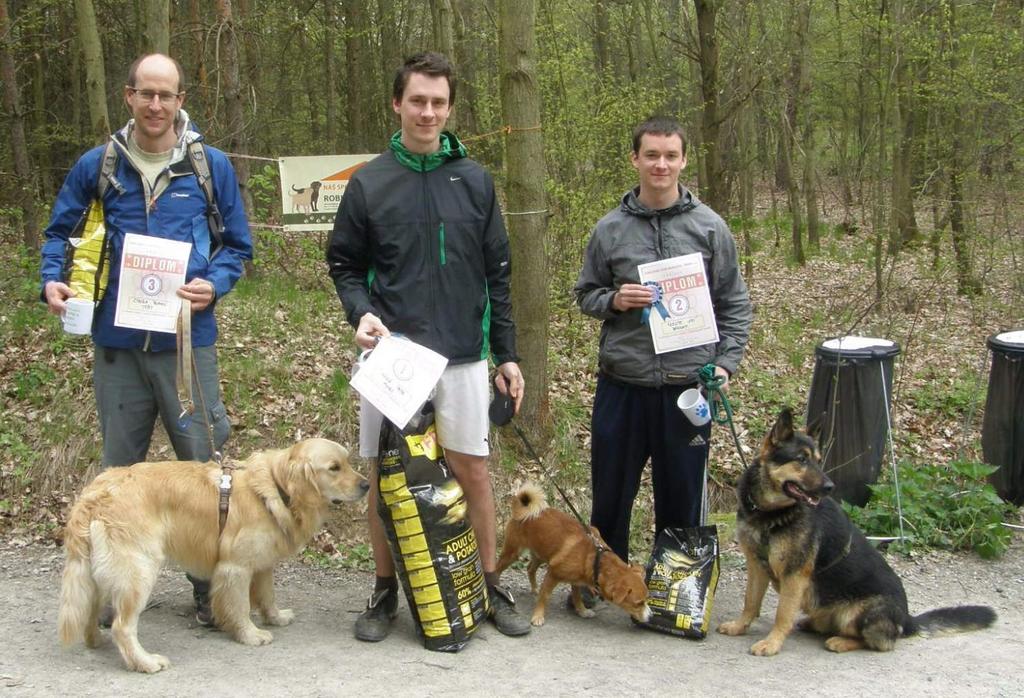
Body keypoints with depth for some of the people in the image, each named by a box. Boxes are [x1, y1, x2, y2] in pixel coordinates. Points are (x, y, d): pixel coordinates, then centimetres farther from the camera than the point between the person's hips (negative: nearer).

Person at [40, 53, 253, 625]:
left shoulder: (212, 166, 3)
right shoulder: (97, 166, 5)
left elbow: (238, 243, 8)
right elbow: (61, 232, 14)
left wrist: (215, 283, -11)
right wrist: (53, 279, -5)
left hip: (187, 340, -1)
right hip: (117, 341, 2)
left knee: (204, 461, 2)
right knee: (119, 466, 13)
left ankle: (212, 586, 15)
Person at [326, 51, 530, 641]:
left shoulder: (475, 181, 5)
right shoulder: (369, 183, 2)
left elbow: (497, 275, 8)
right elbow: (344, 265, 8)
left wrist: (507, 354, 6)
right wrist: (362, 312, -12)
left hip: (463, 354, 1)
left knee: (472, 469, 6)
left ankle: (492, 587, 21)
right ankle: (386, 592, 21)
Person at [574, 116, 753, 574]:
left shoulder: (709, 227, 1)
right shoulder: (610, 229, 2)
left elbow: (735, 304, 5)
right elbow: (584, 295, 11)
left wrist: (725, 363, -4)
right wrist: (613, 300, -10)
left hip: (688, 386, 0)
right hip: (622, 385, 1)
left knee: (682, 496, 11)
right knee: (611, 492, 11)